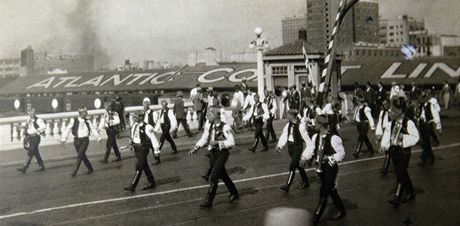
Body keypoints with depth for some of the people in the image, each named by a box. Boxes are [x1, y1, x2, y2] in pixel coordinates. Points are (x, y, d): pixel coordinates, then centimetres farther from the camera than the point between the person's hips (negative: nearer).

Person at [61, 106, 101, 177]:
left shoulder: (87, 121, 4)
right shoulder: (74, 120, -3)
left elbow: (93, 129, 13)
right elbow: (67, 129, -2)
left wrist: (98, 137, 8)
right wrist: (63, 138, -9)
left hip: (85, 140, -1)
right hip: (77, 140, 1)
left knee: (80, 156, -12)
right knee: (83, 156, 8)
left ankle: (74, 172, -10)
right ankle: (90, 169, 26)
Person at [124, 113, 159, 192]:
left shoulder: (146, 127, -16)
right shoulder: (134, 125, 7)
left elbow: (153, 138, -13)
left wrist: (156, 149, -12)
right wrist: (131, 141, 10)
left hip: (143, 148, -8)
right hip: (136, 147, 8)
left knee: (139, 167, -8)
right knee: (145, 166, 15)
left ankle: (132, 186, -7)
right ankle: (152, 183, 27)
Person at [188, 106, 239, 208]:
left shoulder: (225, 127, -22)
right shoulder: (208, 125, -2)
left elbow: (231, 142, -21)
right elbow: (204, 139, 9)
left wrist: (217, 142, -27)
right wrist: (195, 148, 1)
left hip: (222, 154, -7)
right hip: (213, 153, 7)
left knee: (213, 178, -9)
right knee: (223, 176, 19)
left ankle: (209, 201, 1)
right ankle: (234, 194, 37)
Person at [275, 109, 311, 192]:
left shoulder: (300, 125, -18)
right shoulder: (288, 125, 3)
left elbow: (306, 138, -13)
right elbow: (284, 135, 4)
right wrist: (279, 145, -6)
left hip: (298, 147, -8)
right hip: (290, 146, 8)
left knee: (292, 166, -10)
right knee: (298, 165, 18)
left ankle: (287, 186, -6)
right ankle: (305, 182, 34)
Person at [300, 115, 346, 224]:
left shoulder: (333, 138, -21)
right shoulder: (315, 137, -1)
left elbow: (341, 153, -12)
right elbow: (310, 149, 1)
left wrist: (329, 158, -22)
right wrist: (304, 157, -15)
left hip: (330, 168, -7)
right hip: (320, 167, 7)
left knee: (324, 193, -3)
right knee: (331, 191, 20)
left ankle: (315, 219, 4)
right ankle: (341, 211, 39)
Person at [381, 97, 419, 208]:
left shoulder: (408, 123, -14)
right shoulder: (391, 123, 4)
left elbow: (415, 137, -11)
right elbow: (387, 135, 5)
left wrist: (404, 137, -23)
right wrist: (385, 146, -8)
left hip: (404, 152, -6)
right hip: (394, 151, 6)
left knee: (400, 174, -9)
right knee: (403, 173, 18)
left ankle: (397, 199, -8)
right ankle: (410, 193, 35)